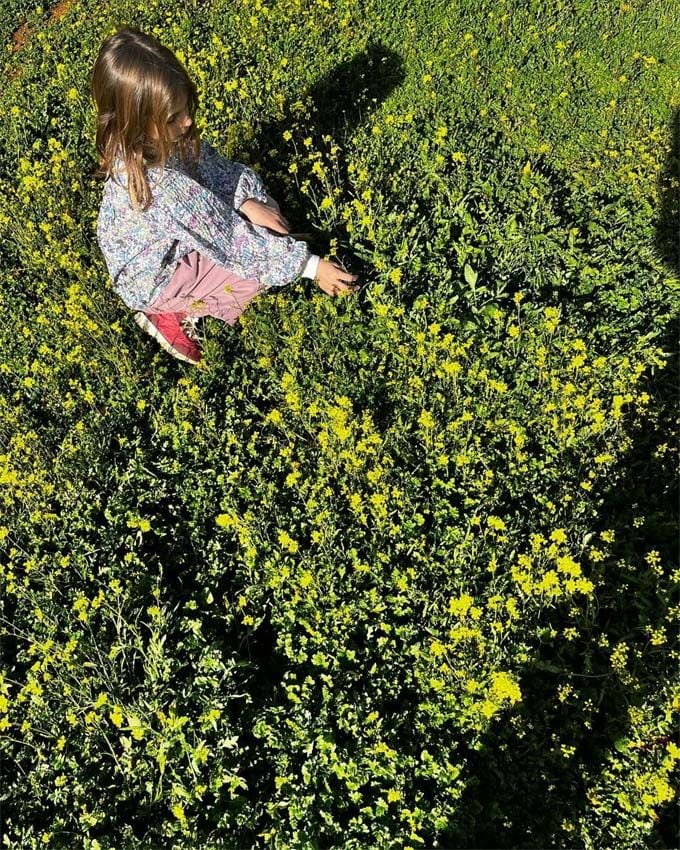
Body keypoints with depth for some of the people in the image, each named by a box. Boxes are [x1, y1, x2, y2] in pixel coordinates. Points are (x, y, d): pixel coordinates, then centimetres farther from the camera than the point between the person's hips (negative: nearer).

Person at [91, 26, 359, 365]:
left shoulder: (137, 143, -19)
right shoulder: (162, 187, -41)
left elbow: (214, 168, -2)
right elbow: (233, 240, -32)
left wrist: (247, 203, -20)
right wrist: (311, 266, -25)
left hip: (171, 242, 8)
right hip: (153, 277, -8)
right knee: (260, 268, -14)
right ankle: (173, 314, -1)